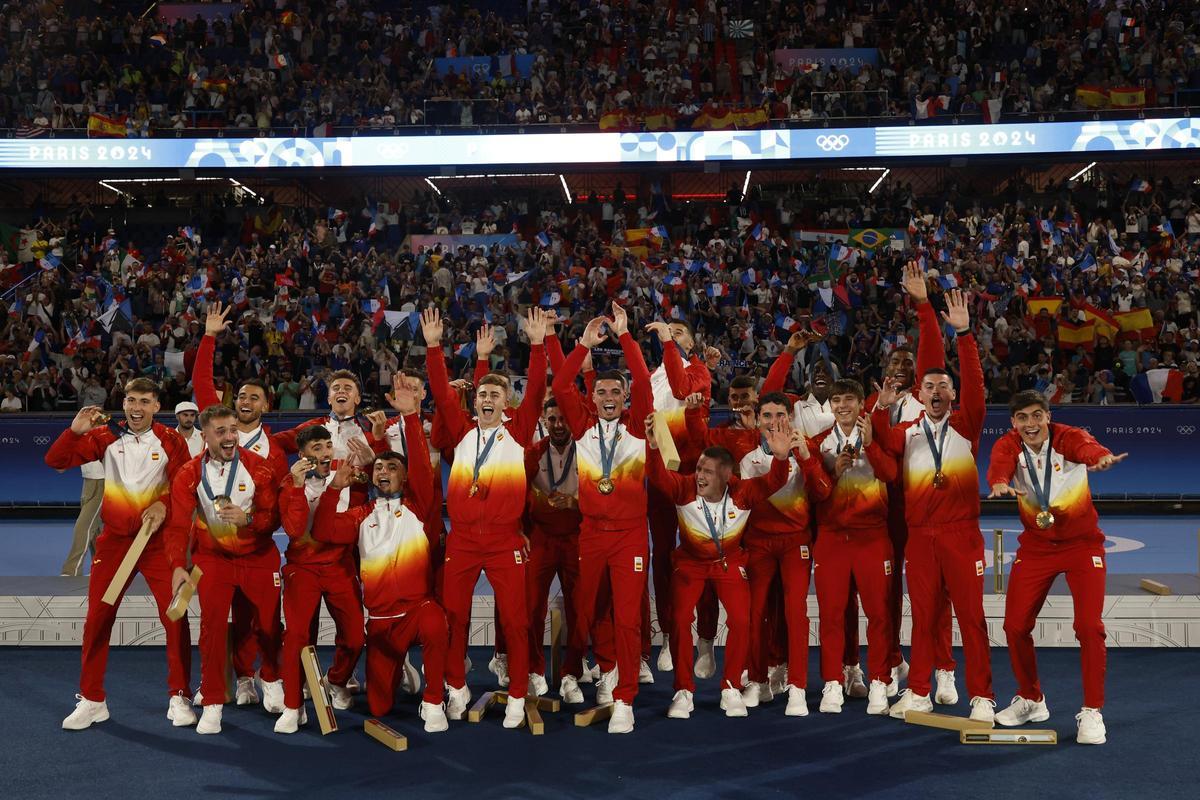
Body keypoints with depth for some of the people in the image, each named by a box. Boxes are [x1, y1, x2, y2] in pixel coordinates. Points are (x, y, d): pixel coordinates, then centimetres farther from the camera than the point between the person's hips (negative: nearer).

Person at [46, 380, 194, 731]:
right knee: (97, 619, 4)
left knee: (175, 617, -3)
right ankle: (92, 701, 18)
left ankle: (179, 698, 10)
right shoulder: (106, 436, 1)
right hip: (114, 539, 2)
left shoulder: (170, 440, -3)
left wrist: (163, 504, -25)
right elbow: (55, 461, -2)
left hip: (159, 540, -1)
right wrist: (75, 430, -18)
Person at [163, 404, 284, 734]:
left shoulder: (259, 468, -11)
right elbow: (177, 523, -12)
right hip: (212, 557, 0)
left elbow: (274, 517, -9)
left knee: (268, 624, 7)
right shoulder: (189, 474, -9)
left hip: (259, 557, 0)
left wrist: (247, 518, -29)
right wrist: (178, 565, -24)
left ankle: (271, 679, 37)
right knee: (212, 626, -9)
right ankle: (212, 704, 5)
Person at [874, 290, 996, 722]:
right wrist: (881, 409, -22)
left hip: (961, 534, -2)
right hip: (919, 536, 2)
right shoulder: (907, 432, 11)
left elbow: (975, 385, -10)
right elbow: (883, 441, -5)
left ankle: (981, 697, 7)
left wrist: (964, 334, -19)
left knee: (971, 615, -1)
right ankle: (918, 693, 17)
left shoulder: (965, 426, 3)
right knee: (922, 617, 9)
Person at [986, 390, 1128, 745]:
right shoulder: (1008, 444, -10)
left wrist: (1102, 456, -64)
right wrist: (1000, 483, -57)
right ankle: (1031, 700, 25)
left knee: (1089, 626, -13)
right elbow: (999, 465, -32)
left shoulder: (1067, 436, -16)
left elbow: (1087, 446, -40)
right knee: (1015, 625, 1)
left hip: (1082, 543, -2)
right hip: (1035, 546, 3)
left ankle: (1092, 711, 5)